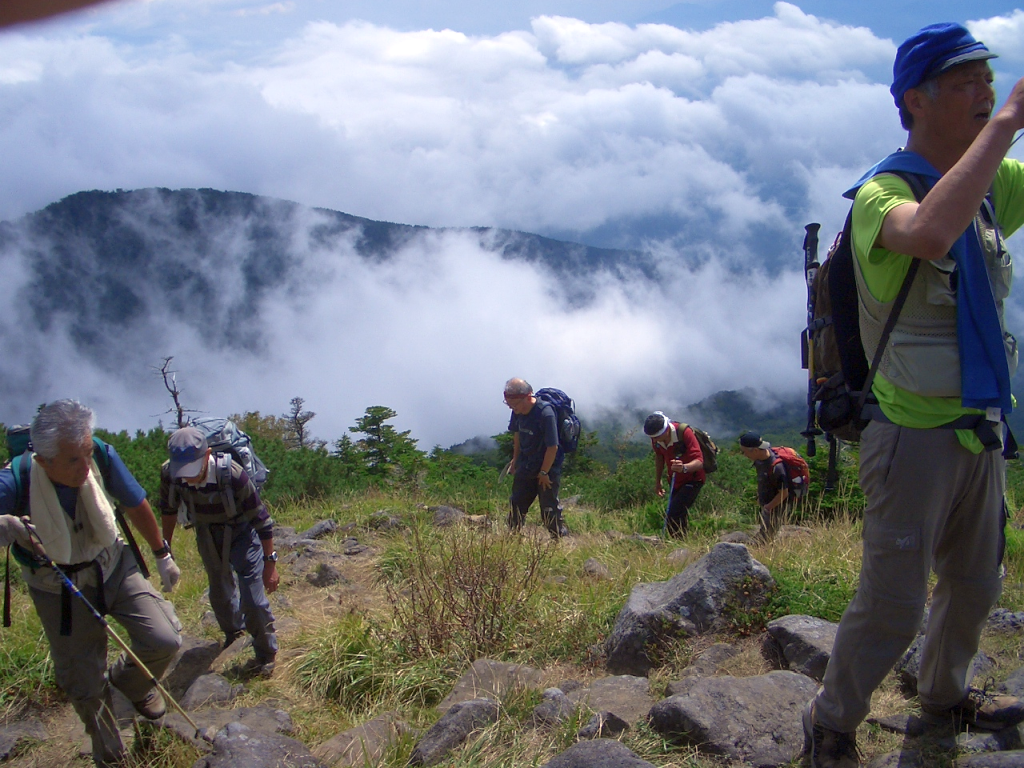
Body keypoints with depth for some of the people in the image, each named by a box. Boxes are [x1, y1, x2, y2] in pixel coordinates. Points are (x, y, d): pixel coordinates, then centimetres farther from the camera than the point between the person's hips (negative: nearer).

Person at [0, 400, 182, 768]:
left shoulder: (102, 456, -24)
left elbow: (136, 506, -5)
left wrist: (162, 556, 7)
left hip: (113, 567, 2)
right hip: (58, 589, -1)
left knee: (164, 640, -10)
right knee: (83, 686, 10)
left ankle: (130, 682, 27)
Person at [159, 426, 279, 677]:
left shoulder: (232, 474, -38)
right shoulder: (169, 473, -26)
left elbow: (261, 520, -26)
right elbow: (168, 510, -2)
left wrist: (270, 562, -20)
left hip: (241, 533, -4)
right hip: (207, 537, 4)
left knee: (253, 596, -10)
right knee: (219, 592, 22)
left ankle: (266, 655, 14)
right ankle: (233, 632, 52)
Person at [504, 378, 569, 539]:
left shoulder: (546, 414, -29)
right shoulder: (518, 411, -7)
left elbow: (552, 447, -25)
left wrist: (543, 472, -16)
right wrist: (515, 459, 17)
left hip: (547, 470, -7)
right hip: (525, 467, 7)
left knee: (549, 511, 0)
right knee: (516, 506, 14)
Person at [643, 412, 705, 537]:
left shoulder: (684, 433, -29)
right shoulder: (656, 438, -11)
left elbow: (699, 461, -36)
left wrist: (684, 468, -55)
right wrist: (657, 481, 12)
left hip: (692, 479, -6)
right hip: (675, 480, 6)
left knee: (674, 515, -19)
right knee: (678, 516, 9)